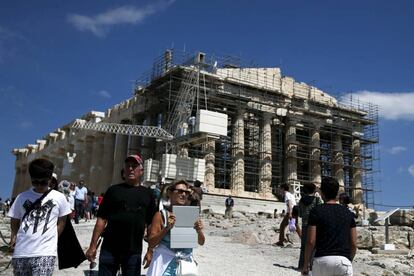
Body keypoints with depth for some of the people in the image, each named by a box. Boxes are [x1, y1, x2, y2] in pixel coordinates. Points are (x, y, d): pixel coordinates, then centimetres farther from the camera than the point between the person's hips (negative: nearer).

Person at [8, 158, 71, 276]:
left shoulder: (59, 198, 0)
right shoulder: (22, 197, 5)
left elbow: (61, 222, 9)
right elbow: (15, 221, 15)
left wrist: (50, 238, 2)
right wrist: (14, 236, 2)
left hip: (45, 253, -3)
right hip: (21, 252, 3)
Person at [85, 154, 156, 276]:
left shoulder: (147, 193, 7)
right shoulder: (114, 190, 4)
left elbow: (151, 223, 8)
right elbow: (102, 219, 1)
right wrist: (93, 245, -4)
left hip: (134, 251, 1)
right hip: (110, 249, -1)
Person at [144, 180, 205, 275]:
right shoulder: (161, 215, -5)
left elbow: (201, 242, 9)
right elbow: (151, 243, -6)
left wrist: (199, 231, -12)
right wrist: (167, 228, -19)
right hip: (166, 262, -3)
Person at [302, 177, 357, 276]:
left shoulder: (316, 211, -1)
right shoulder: (348, 213, 10)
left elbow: (311, 241, -6)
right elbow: (353, 244, 9)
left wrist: (306, 264, 4)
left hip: (322, 260, -2)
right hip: (344, 260, 2)